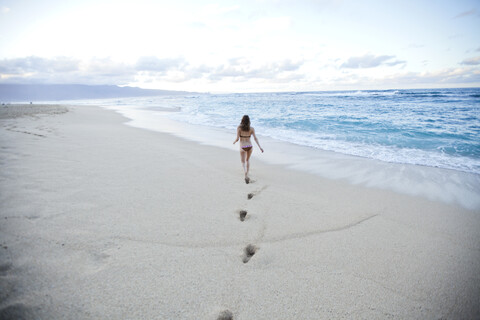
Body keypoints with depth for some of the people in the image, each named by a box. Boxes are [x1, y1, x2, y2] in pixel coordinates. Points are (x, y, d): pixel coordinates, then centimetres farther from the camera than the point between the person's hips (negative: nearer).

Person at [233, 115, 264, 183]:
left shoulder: (239, 128, -9)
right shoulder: (251, 128, -2)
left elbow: (237, 138, -13)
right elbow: (255, 138, -8)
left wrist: (234, 141, 10)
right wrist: (260, 147, -7)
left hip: (243, 147, -2)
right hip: (250, 146, 3)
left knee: (243, 162, 10)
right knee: (247, 160, 28)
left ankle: (246, 175, -18)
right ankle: (246, 175, 30)